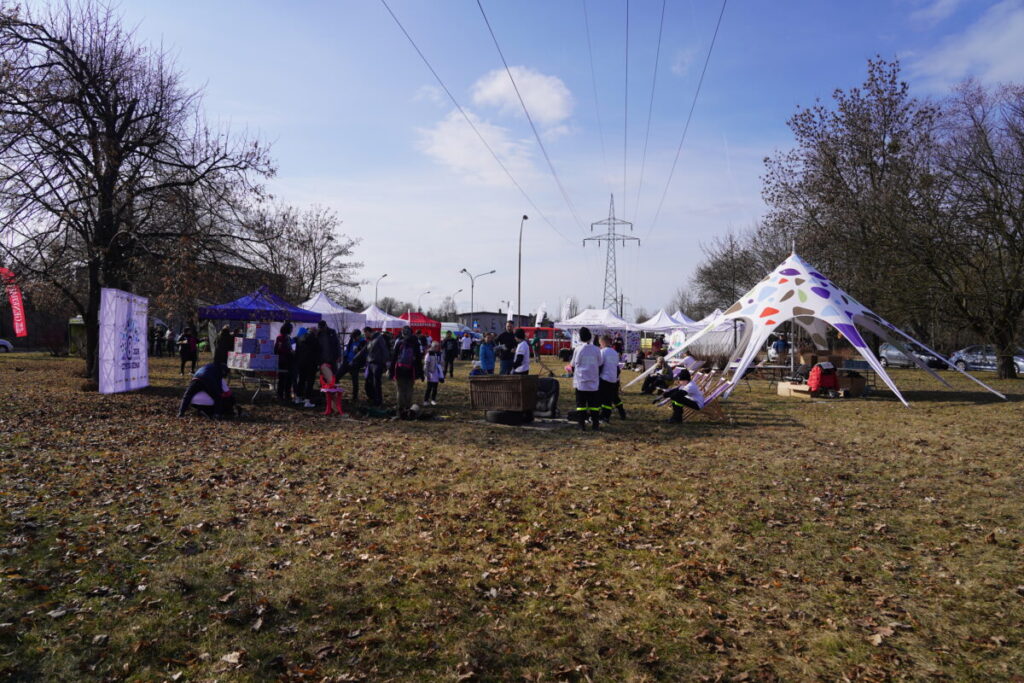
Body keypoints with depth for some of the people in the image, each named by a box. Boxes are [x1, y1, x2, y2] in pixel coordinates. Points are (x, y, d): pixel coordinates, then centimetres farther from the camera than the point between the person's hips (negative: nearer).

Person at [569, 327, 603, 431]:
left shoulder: (578, 349, -6)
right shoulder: (596, 349, 0)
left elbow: (573, 366, 4)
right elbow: (600, 366, 10)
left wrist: (575, 376, 21)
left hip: (581, 381, -2)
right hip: (594, 382, 2)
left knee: (581, 403, 4)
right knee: (594, 403, 8)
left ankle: (582, 424, 3)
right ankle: (595, 424, 8)